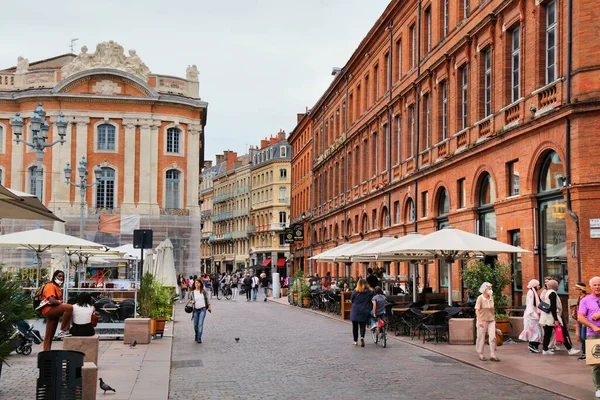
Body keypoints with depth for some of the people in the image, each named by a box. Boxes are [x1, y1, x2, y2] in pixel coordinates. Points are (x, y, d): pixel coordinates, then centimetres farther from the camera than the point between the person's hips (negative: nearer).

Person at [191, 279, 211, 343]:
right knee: (195, 325, 8)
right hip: (196, 310, 2)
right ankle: (196, 336, 29)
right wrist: (192, 302, -10)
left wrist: (209, 306, 7)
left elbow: (207, 299, 9)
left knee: (200, 324, -12)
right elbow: (193, 300, 12)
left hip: (202, 309, -2)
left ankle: (199, 338, -12)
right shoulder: (193, 292, 3)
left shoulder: (203, 291, 0)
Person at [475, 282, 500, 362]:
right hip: (483, 320, -5)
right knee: (481, 338, 4)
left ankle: (492, 355, -2)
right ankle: (480, 354, 16)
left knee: (493, 337, -4)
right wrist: (480, 321, -20)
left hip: (491, 320, 5)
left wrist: (494, 319, 16)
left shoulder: (491, 298, 6)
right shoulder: (480, 298, -11)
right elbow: (477, 310, -13)